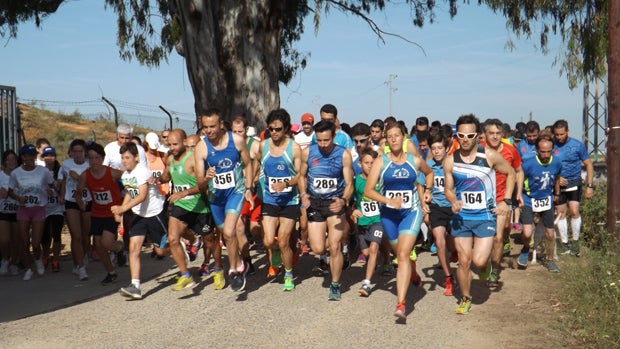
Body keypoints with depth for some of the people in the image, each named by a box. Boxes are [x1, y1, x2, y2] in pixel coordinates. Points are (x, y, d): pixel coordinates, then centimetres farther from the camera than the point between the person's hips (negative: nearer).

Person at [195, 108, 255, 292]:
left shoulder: (237, 140, -12)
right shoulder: (201, 148, -13)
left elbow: (248, 164, 5)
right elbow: (200, 185, -13)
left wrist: (248, 189, -1)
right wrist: (206, 178, -36)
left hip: (236, 191, -2)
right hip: (215, 195, 3)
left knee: (229, 232, -21)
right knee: (227, 234, 16)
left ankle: (234, 270, -2)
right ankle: (239, 265, 40)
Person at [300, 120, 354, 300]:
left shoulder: (344, 154, -10)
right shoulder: (308, 152, -5)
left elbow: (349, 184, -7)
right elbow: (302, 176, 11)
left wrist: (343, 200, -27)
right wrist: (303, 194, -7)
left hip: (335, 203, -1)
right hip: (314, 204, 2)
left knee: (335, 247, -6)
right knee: (318, 249, -4)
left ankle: (335, 286, 13)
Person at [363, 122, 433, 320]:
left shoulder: (415, 161, 0)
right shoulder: (381, 162, -5)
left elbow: (429, 173, 23)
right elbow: (368, 191, -11)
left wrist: (427, 190, 7)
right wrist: (389, 200, -23)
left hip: (411, 212, -2)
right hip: (388, 214, 2)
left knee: (403, 254, -17)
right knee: (401, 254, 18)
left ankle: (401, 304, -21)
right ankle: (413, 274, 53)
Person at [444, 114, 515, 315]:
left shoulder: (489, 155, -10)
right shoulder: (450, 161, -5)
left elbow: (510, 173, 5)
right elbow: (448, 189, 6)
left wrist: (506, 200, -4)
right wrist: (453, 202, -16)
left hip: (486, 216, -2)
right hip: (461, 217, 2)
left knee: (479, 261, -11)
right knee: (463, 261, 4)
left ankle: (486, 264, 27)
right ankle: (465, 298, 25)